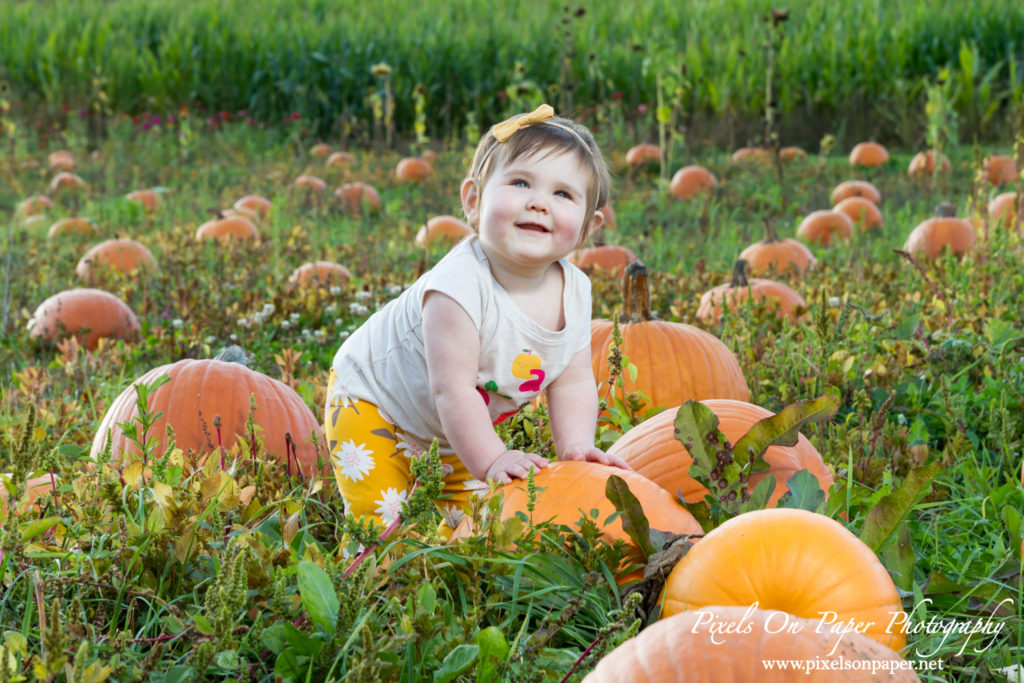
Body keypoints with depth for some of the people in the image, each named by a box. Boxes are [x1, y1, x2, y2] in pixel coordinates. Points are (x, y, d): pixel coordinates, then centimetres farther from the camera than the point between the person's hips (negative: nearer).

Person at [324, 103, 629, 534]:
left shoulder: (574, 291, -15)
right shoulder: (460, 286, -37)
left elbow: (573, 383, -9)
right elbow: (453, 389, -37)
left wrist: (575, 447, -22)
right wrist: (491, 460, -39)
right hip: (372, 401, -6)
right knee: (381, 525, -11)